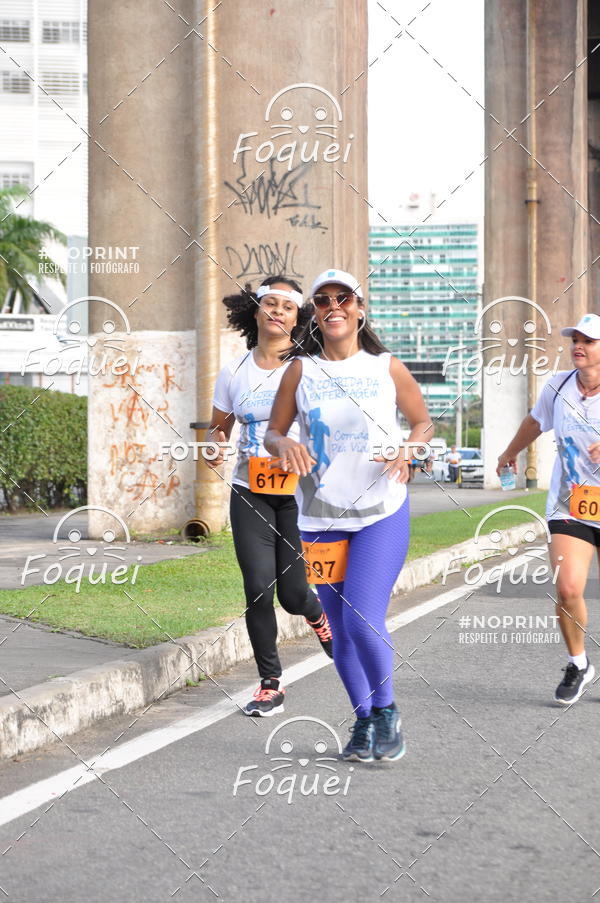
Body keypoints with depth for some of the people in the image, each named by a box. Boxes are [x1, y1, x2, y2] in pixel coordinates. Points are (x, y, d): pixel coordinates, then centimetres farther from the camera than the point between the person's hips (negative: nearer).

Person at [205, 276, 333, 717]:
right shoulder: (234, 371, 7)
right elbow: (218, 426, 17)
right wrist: (215, 445, -5)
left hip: (300, 491, -2)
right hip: (250, 493, 2)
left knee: (293, 593, -3)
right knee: (258, 588, -8)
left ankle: (319, 616, 36)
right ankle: (270, 685, 7)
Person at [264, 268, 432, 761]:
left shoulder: (387, 367, 1)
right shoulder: (301, 370, 2)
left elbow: (423, 421, 11)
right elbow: (273, 431, 7)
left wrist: (407, 451, -10)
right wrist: (284, 444, -16)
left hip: (383, 512, -2)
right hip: (320, 516, 2)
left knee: (364, 620, -15)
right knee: (341, 628, 8)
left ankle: (386, 711, 10)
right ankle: (364, 722, 26)